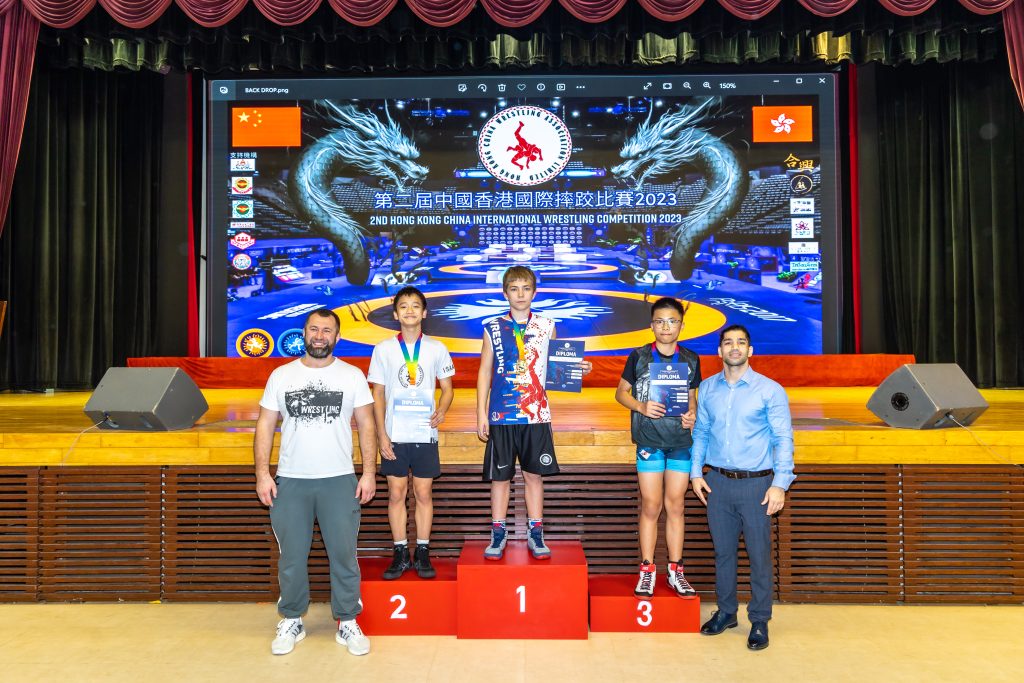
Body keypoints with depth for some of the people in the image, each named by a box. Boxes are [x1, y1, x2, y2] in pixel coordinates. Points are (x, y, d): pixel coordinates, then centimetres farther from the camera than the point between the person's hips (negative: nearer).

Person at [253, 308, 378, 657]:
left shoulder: (353, 376, 2)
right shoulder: (281, 376, 5)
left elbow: (366, 425, 2)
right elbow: (265, 426, 5)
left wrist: (369, 472, -4)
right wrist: (262, 474, -2)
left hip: (339, 480, -1)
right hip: (290, 481, 1)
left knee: (344, 554, 3)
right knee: (291, 556, 9)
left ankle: (348, 623, 18)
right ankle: (291, 622, 26)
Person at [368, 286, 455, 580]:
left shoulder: (436, 348, 3)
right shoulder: (384, 349, 2)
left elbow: (447, 388, 8)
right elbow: (378, 394, 4)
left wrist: (441, 410, -14)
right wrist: (382, 434, -3)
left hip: (425, 433, 0)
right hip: (394, 435, 0)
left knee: (423, 493, 5)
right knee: (396, 493, 5)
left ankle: (423, 553, 16)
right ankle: (400, 554, 16)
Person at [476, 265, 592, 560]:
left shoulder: (546, 326, 7)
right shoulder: (493, 328, 3)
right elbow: (485, 371, 5)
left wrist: (578, 368, -11)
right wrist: (481, 413, 2)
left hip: (536, 414, 1)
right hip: (501, 414, -1)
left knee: (534, 475, 7)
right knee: (500, 476, 5)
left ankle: (535, 535, 19)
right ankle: (498, 535, 19)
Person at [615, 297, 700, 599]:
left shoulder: (691, 360, 6)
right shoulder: (639, 357, -1)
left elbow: (692, 397, 15)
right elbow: (621, 392, 5)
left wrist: (692, 415, -6)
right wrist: (641, 407, -14)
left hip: (681, 441, 2)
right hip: (649, 441, -2)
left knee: (675, 506, 8)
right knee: (651, 506, 3)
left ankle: (675, 571, 18)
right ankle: (647, 571, 14)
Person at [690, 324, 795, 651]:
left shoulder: (770, 390, -5)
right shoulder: (707, 388, 6)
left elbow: (783, 439, -6)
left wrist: (780, 483, -12)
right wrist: (696, 472, 5)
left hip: (756, 483, -3)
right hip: (717, 482, 3)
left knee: (759, 554, 3)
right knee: (723, 550, 13)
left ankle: (759, 621, 19)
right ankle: (725, 611, 29)